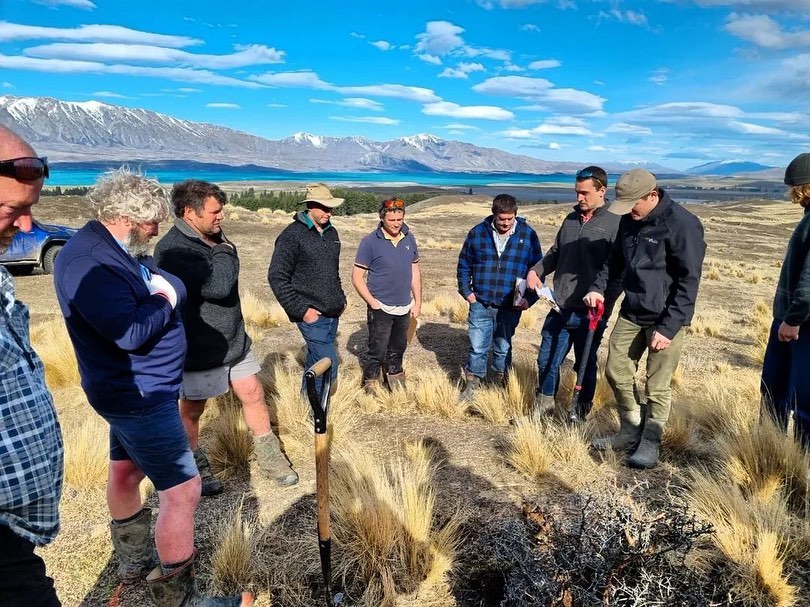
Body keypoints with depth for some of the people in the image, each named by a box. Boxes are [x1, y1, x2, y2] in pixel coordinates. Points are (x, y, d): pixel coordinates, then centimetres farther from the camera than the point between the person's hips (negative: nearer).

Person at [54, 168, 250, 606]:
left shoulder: (119, 250, 7)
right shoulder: (88, 262, -24)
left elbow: (176, 287, 9)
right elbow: (130, 333, -30)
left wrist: (162, 289, -10)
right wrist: (163, 301, -16)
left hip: (135, 388, 11)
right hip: (140, 393, -11)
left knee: (126, 468, 24)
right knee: (182, 490, -6)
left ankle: (133, 561, 45)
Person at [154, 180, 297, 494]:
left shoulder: (214, 237, 4)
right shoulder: (172, 250, -24)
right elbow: (218, 286, -33)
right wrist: (223, 252, -19)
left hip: (234, 340, 8)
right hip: (199, 349, -7)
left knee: (253, 396, 12)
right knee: (191, 410, 13)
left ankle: (270, 460, 29)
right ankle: (195, 468, 36)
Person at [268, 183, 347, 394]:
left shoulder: (331, 233, 11)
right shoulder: (293, 234, -11)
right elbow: (277, 277, -13)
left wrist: (341, 298, 15)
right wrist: (301, 309, -16)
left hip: (332, 314, 7)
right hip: (312, 315, -7)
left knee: (316, 362, 16)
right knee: (328, 362, -11)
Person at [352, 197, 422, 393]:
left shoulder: (409, 239, 3)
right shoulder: (370, 242, -12)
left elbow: (415, 271, 11)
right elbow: (357, 277, -10)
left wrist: (417, 302, 8)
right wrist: (373, 302, -13)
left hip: (404, 308, 5)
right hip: (380, 309, -5)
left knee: (397, 349, 18)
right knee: (378, 352, 1)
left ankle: (396, 383, 36)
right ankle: (370, 387, 19)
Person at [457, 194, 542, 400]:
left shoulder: (528, 235, -2)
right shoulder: (477, 233, -1)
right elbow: (463, 265, 7)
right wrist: (467, 292, 0)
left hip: (510, 307, 0)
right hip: (480, 304, 0)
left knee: (503, 348, 14)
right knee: (477, 348, 5)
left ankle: (500, 385, 31)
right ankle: (472, 385, 20)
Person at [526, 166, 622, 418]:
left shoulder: (615, 224, -9)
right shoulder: (571, 219, 9)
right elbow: (555, 253, 19)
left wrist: (604, 305, -20)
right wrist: (536, 270, 2)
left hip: (589, 313, -5)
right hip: (561, 309, 5)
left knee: (585, 365, 13)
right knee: (546, 360, 12)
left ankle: (581, 413, 32)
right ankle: (543, 405, 32)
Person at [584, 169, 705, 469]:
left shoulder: (682, 224, -18)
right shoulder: (630, 220, 3)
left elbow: (689, 281, -18)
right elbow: (616, 258, 18)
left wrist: (668, 327, -19)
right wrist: (598, 286, 2)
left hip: (665, 319, -7)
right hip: (631, 312, 7)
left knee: (657, 386, 3)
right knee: (616, 371, 12)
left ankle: (650, 442, 20)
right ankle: (631, 431, 29)